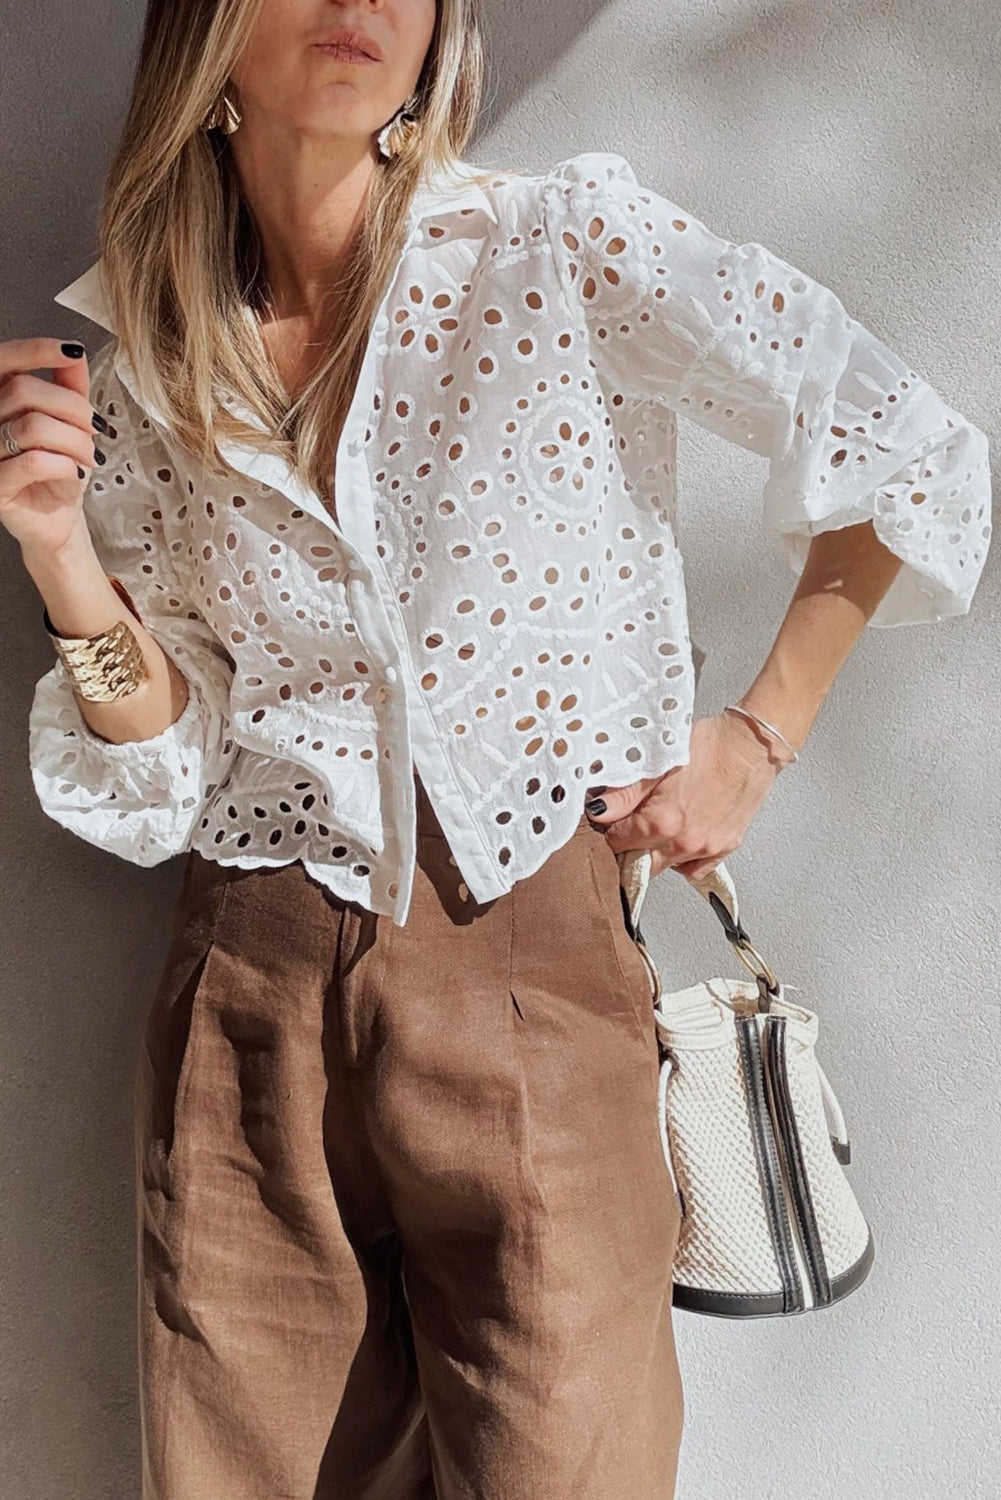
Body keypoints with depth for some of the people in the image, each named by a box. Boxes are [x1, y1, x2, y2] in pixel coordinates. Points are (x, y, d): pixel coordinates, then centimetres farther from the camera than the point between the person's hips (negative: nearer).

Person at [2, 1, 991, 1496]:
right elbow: (162, 778, 6)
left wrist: (758, 738, 0)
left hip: (529, 969, -2)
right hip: (251, 988, 3)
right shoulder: (132, 365, 6)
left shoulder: (562, 243, -4)